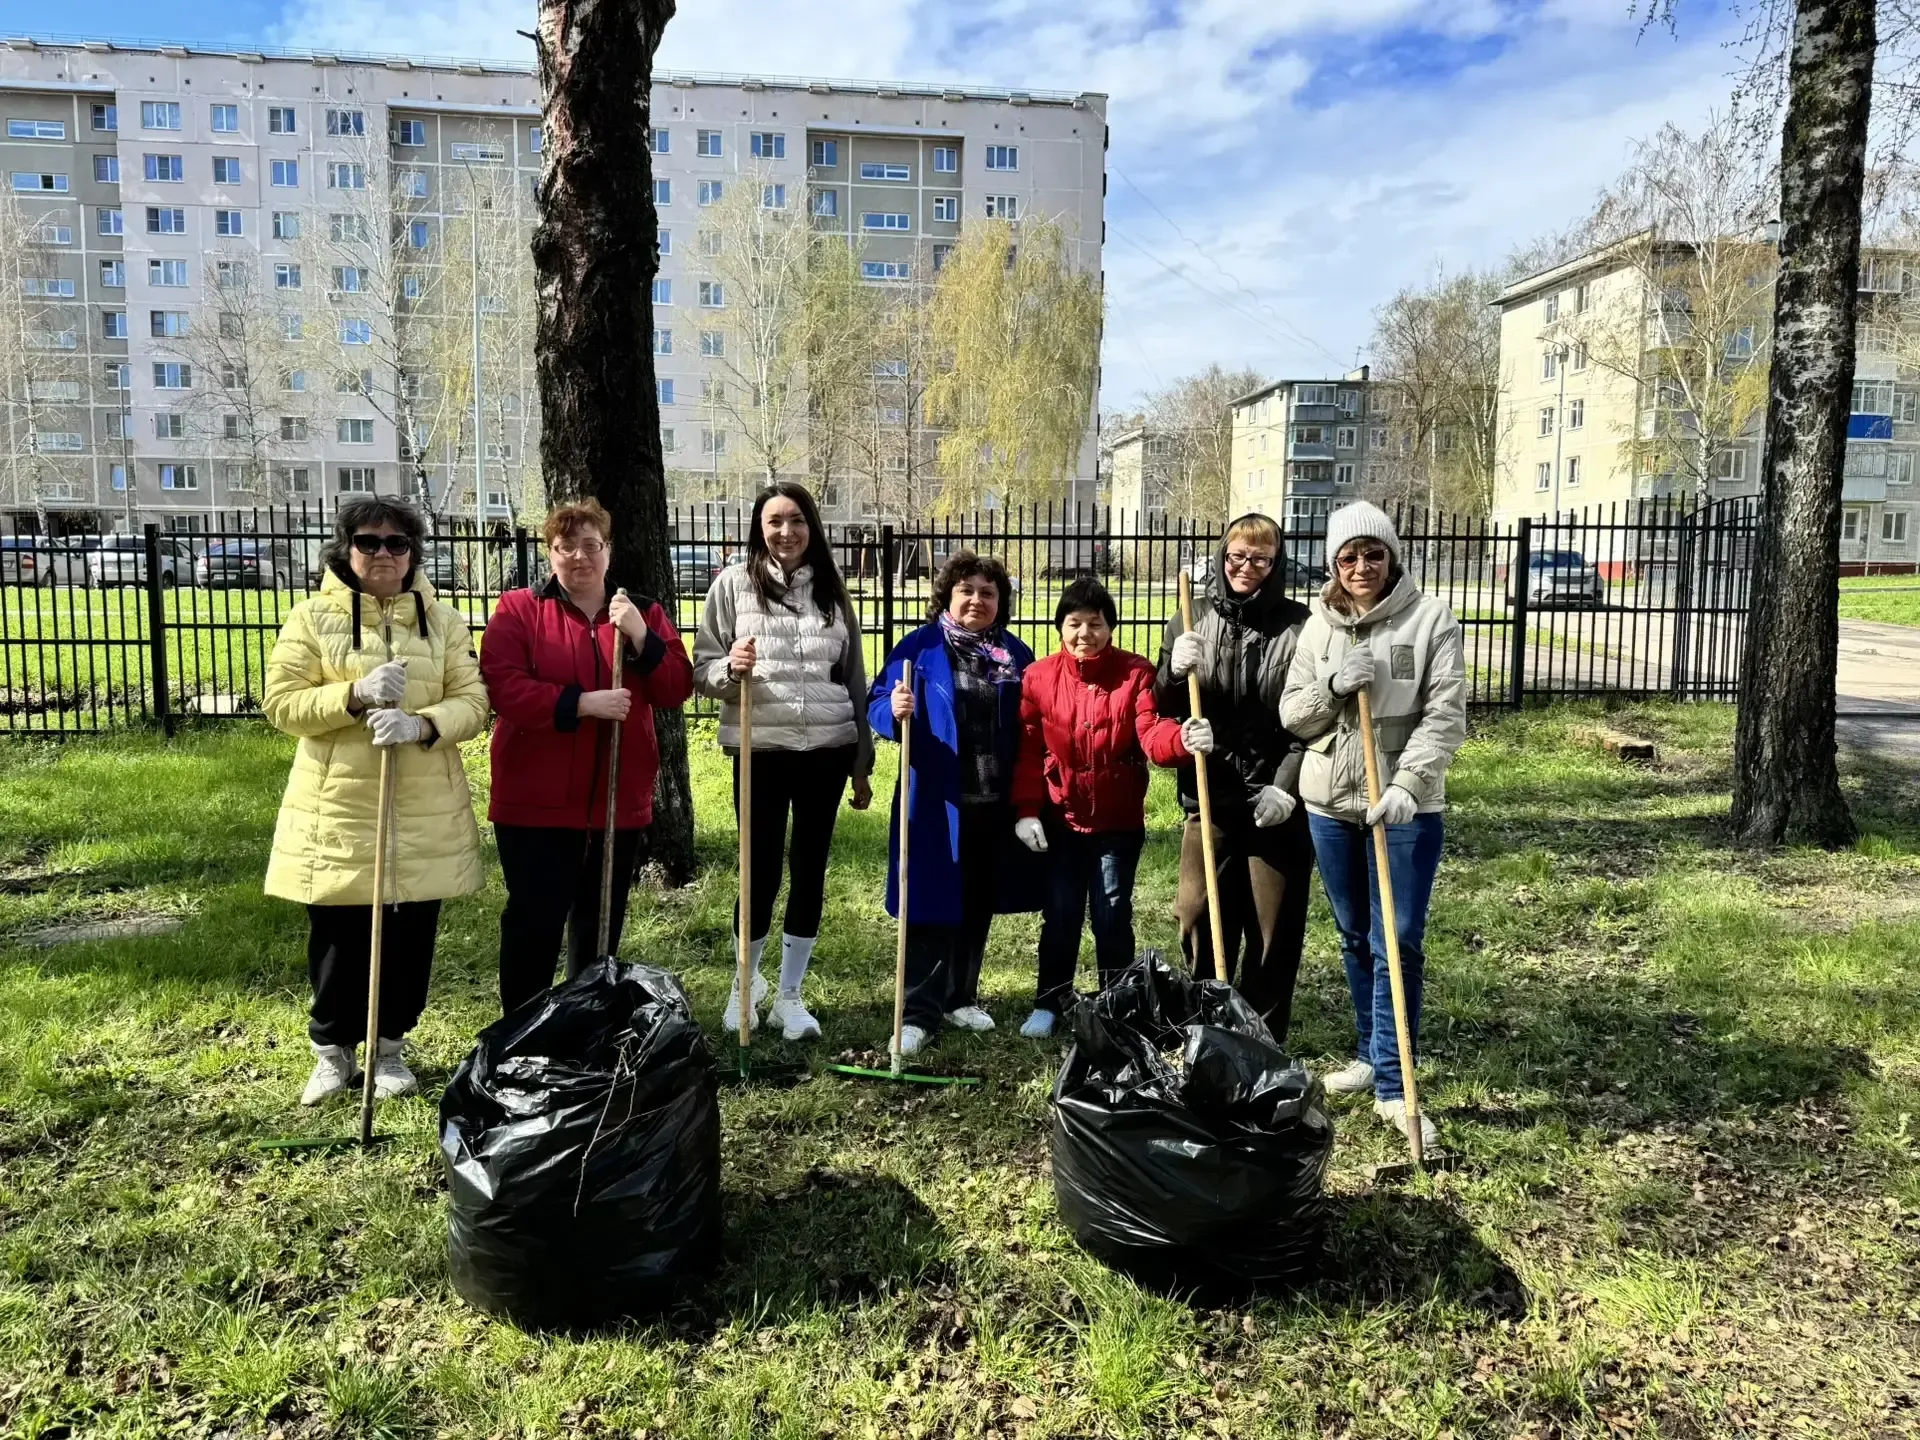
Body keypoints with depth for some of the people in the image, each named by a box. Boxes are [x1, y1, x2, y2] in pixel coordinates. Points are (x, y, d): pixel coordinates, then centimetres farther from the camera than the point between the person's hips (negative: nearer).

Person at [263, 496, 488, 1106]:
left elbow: (472, 701, -2)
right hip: (337, 812, -1)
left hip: (424, 814, 2)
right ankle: (332, 1049, 27)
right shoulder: (313, 617, 1)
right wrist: (356, 696, -21)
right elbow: (281, 703, -5)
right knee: (337, 937, 6)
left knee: (409, 936, 9)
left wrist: (421, 724, -22)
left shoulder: (443, 620, 5)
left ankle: (390, 1045, 29)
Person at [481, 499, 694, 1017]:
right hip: (536, 800, -3)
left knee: (601, 922, 14)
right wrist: (581, 703, -23)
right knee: (534, 920, 0)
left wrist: (640, 636, -14)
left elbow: (677, 689, 0)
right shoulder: (518, 609, -1)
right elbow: (502, 687, -14)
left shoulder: (644, 613, 10)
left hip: (620, 800, 4)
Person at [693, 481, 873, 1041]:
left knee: (809, 872, 8)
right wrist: (730, 669, -22)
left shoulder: (831, 591, 8)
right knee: (762, 872, 0)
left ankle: (789, 996, 23)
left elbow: (854, 680, 12)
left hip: (827, 749, 3)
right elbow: (702, 669, 1)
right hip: (760, 749, -3)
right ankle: (745, 982, 28)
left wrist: (863, 763, 12)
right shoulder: (734, 583, 0)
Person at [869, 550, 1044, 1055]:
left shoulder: (1016, 655, 9)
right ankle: (919, 1012, 3)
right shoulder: (920, 647, -2)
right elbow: (877, 707, -6)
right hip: (937, 802, -4)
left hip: (997, 802, 4)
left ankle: (961, 998, 28)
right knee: (932, 905, -3)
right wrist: (896, 712, -28)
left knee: (979, 905, 13)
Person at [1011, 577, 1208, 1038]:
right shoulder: (1038, 676, -4)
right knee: (1060, 914, 9)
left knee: (1113, 914, 6)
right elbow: (1027, 751, -2)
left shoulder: (1136, 673, -8)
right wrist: (1026, 810, -7)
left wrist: (1181, 739, -43)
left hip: (1119, 821, -1)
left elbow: (1151, 733, -21)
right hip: (1060, 820, 1)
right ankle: (1050, 1001, 25)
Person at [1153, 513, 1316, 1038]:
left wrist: (1286, 786, -13)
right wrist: (1175, 672, -13)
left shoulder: (1300, 627, -5)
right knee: (1200, 918, 9)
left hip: (1278, 799, -3)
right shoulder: (1191, 621, 5)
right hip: (1208, 795, 3)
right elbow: (1162, 711, 7)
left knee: (1273, 926, 7)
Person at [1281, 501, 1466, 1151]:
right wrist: (1332, 686, -16)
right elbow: (1292, 716, 4)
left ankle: (1394, 1087, 3)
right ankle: (1373, 1054, 32)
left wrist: (1408, 783, -26)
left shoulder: (1431, 618, -6)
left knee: (1399, 944, -3)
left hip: (1406, 807, -4)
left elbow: (1446, 715, -13)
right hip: (1331, 804, 4)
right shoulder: (1319, 625, 5)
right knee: (1355, 937, 16)